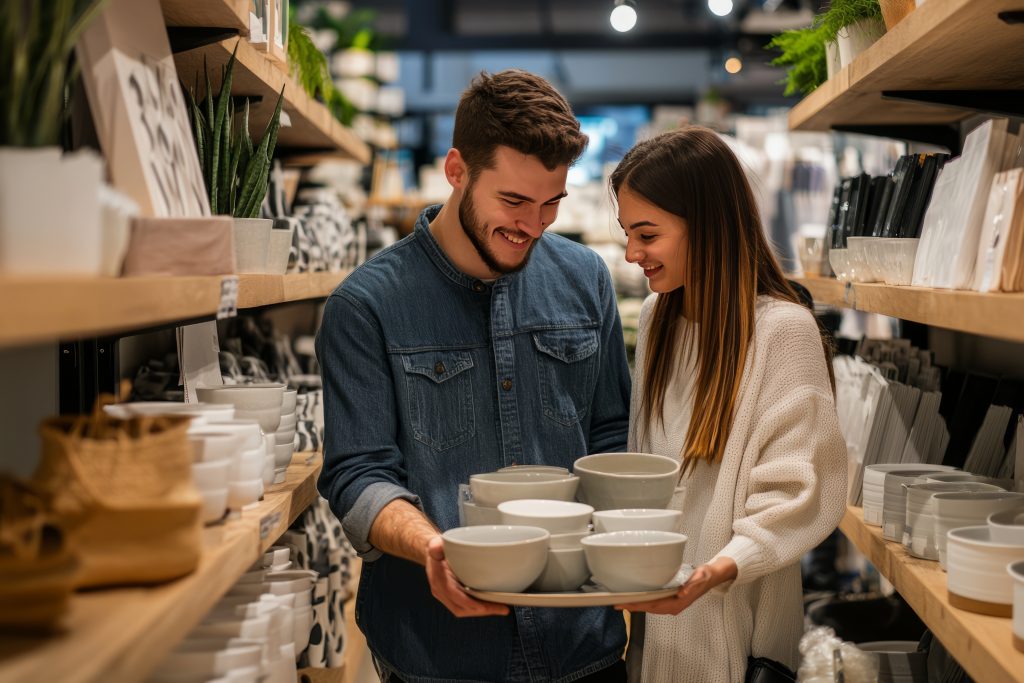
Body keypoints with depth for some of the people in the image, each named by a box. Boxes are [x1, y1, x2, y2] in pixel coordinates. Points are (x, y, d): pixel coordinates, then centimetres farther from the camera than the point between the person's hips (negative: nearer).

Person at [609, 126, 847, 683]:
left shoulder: (783, 330, -16)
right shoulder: (657, 319, 7)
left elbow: (798, 494, -18)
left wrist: (721, 568, -31)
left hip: (730, 622, -6)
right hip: (651, 607, 6)